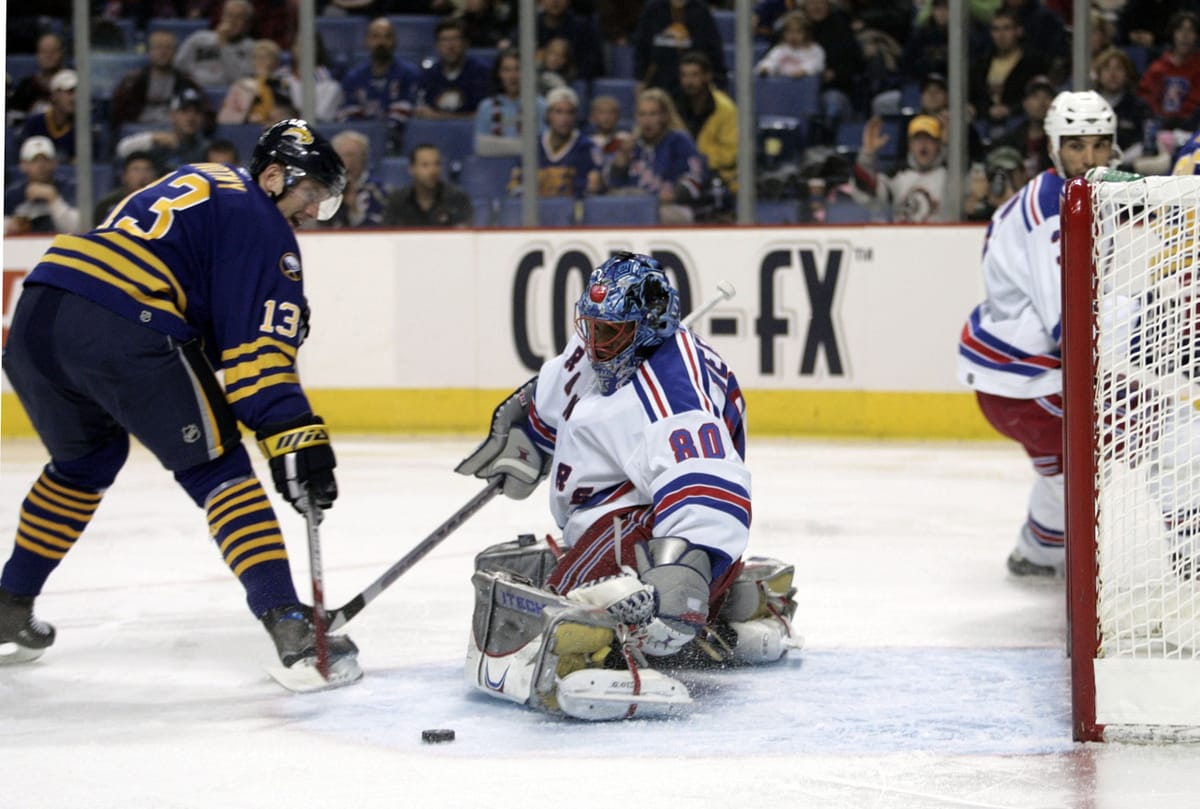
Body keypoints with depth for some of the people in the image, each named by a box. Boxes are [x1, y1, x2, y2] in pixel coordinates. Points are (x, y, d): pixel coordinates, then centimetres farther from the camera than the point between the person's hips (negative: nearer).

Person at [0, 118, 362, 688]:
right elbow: (259, 344, -7)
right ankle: (291, 626, -10)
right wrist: (295, 436, -12)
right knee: (216, 468, -1)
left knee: (84, 460, 30)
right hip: (124, 333, -8)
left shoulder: (194, 182, 31)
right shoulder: (260, 222, 5)